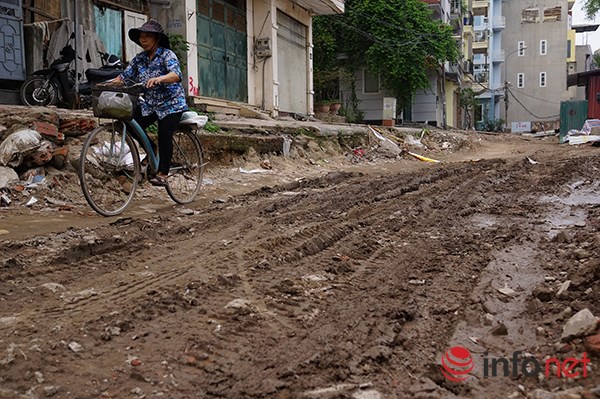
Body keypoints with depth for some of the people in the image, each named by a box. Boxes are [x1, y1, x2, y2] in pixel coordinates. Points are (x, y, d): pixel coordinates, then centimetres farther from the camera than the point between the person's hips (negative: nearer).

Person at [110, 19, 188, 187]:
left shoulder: (167, 55, -11)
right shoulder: (139, 59, 7)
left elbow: (176, 75, -29)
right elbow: (124, 77, 5)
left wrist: (158, 79, -47)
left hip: (171, 103, -5)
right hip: (149, 104, 6)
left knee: (164, 135, -17)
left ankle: (162, 174, -9)